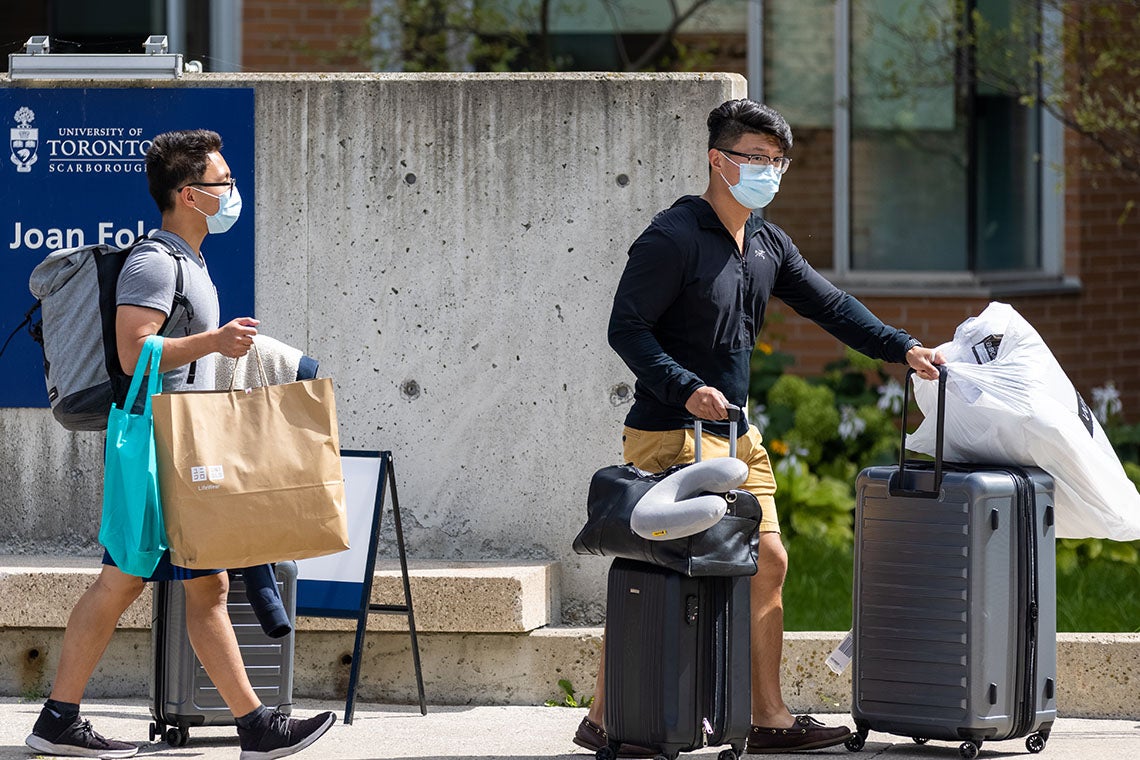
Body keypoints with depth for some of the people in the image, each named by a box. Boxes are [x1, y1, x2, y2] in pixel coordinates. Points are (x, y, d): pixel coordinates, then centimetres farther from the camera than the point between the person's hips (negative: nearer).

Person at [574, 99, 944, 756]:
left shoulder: (768, 246, 13)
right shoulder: (673, 238, -12)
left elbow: (830, 306, 17)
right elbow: (626, 329, -16)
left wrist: (902, 348, 5)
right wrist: (685, 388, -27)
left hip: (736, 435, 9)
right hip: (671, 436, -8)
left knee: (768, 562, 6)